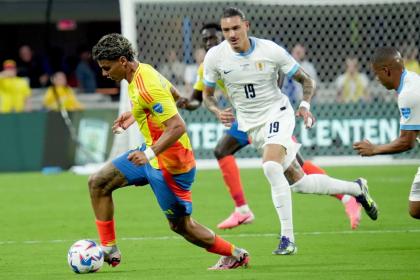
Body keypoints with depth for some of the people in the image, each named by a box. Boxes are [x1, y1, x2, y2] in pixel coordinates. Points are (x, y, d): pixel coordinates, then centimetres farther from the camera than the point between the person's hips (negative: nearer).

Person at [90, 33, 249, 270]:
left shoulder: (146, 88, -27)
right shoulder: (143, 70, 2)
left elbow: (178, 127, -31)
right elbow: (174, 95, 21)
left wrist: (150, 153, -38)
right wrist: (135, 115, 21)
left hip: (170, 165, -10)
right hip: (151, 155, 10)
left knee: (181, 226, 2)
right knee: (98, 183, 8)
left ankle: (236, 256, 20)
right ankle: (109, 250, 10)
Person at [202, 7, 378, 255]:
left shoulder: (271, 51, -13)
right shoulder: (215, 57, -8)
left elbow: (306, 80, -1)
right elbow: (207, 95, 7)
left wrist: (305, 105, -19)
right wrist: (218, 112, -14)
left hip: (277, 114, -4)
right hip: (251, 125, 4)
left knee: (271, 166, -32)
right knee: (298, 182, 6)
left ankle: (288, 238, -27)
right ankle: (356, 189, 31)